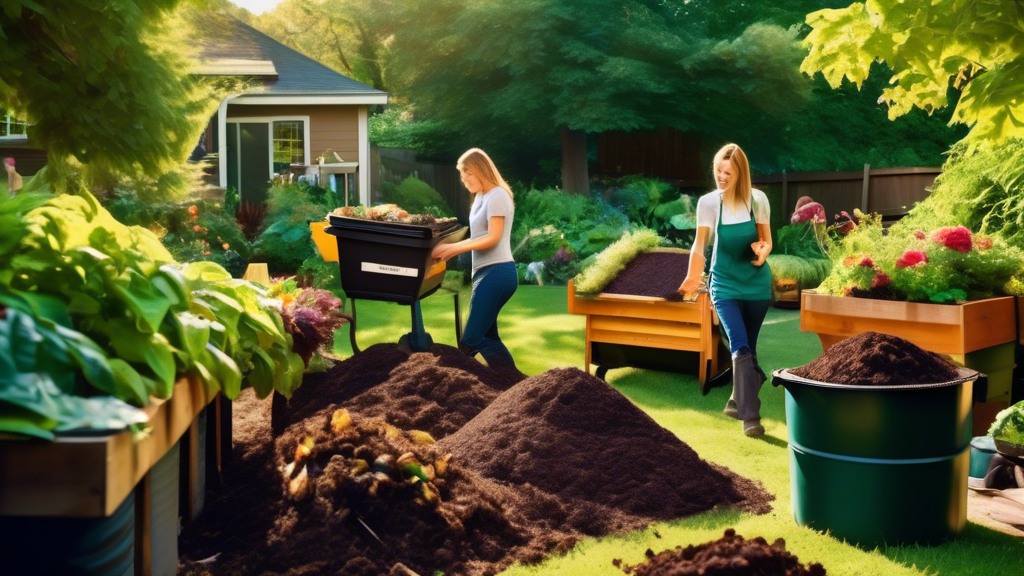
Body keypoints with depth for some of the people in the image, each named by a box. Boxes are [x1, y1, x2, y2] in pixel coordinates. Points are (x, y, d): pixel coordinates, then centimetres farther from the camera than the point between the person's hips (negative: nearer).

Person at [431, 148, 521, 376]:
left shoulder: (497, 196, -11)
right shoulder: (481, 197, 17)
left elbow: (493, 238, -17)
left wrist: (455, 248, -20)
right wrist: (452, 248, 6)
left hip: (496, 273, -10)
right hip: (488, 273, 10)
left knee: (471, 339, -11)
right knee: (487, 337, 11)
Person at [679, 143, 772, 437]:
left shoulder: (758, 200, -7)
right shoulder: (708, 202, -9)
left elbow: (766, 239, 2)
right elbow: (700, 244, -11)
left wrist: (762, 252, -22)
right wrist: (693, 276, -26)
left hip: (757, 284, 2)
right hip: (725, 285, -2)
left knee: (748, 348, 12)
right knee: (740, 348, -16)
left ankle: (738, 401, 33)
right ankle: (750, 415, -17)